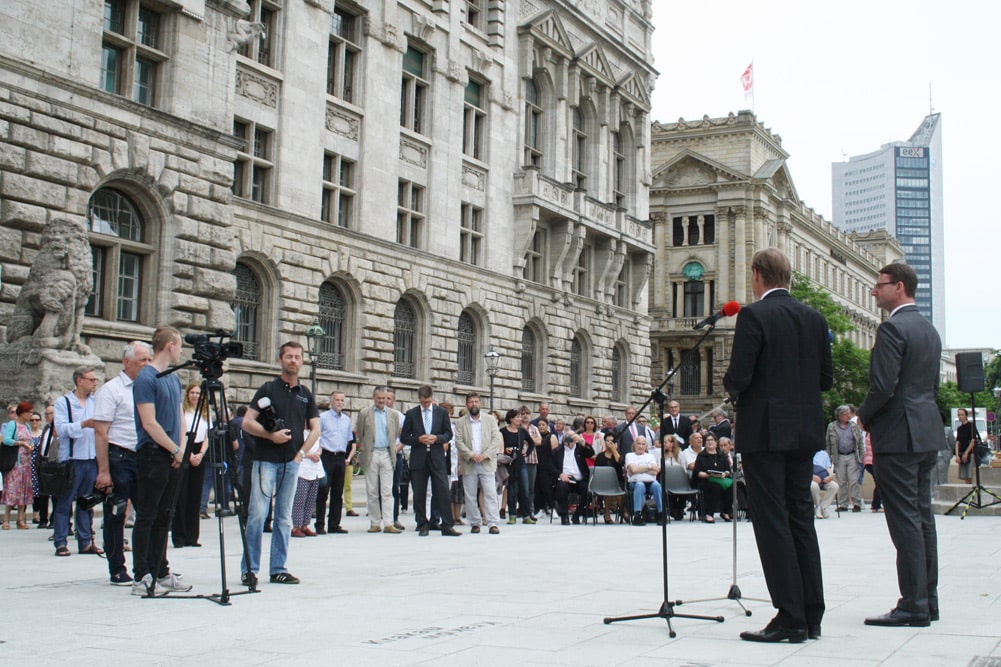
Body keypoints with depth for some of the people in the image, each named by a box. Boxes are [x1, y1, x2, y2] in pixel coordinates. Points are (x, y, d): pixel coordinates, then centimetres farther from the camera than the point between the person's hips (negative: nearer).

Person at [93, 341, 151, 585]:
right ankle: (117, 571, 8)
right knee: (116, 516, 1)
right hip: (118, 457, -6)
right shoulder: (111, 390, -6)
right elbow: (100, 432, -12)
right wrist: (103, 471, -18)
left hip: (143, 458, 7)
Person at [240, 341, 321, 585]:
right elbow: (247, 422, -4)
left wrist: (302, 452, 0)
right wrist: (270, 435, -16)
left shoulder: (306, 394, 13)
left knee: (284, 518, 7)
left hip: (291, 462, 4)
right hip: (265, 460, -4)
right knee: (257, 514, -8)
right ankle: (249, 568, 0)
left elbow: (315, 429, 13)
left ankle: (278, 569, 12)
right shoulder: (268, 389, 1)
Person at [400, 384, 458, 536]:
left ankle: (447, 526, -5)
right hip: (418, 458, 0)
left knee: (443, 491, -6)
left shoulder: (441, 412, 8)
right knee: (419, 494, 3)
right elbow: (403, 437, 5)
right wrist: (418, 439, -12)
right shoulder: (411, 414, 6)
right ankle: (423, 525, 12)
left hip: (437, 457, 0)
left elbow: (448, 434, 10)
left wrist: (437, 438, -10)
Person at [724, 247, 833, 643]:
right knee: (801, 518, 13)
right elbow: (826, 380, 10)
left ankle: (791, 619, -2)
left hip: (765, 431, -7)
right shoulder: (814, 318, 8)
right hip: (805, 432, 7)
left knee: (772, 521, -2)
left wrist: (732, 387, 5)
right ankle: (811, 615, 17)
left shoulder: (754, 315, -12)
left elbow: (738, 378, -17)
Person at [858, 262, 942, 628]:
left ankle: (913, 605, -5)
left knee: (905, 520, -7)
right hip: (927, 433, 9)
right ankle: (928, 599, 17)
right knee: (922, 517, 12)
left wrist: (865, 416, -4)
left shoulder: (893, 328, -14)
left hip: (898, 435, -9)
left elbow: (883, 386, -20)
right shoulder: (929, 329, 16)